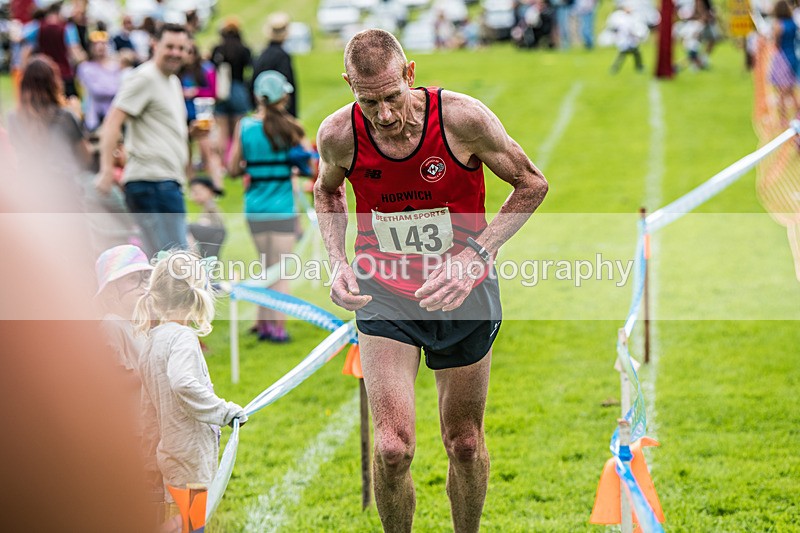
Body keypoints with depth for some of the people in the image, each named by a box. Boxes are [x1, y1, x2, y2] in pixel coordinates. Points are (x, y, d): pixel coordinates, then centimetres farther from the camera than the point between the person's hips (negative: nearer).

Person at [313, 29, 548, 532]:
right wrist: (338, 261, -7)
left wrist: (474, 255, -19)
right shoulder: (339, 135, -15)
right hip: (384, 295, 0)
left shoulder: (462, 118, -21)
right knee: (392, 448, -12)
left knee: (465, 444, 10)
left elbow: (532, 184, -7)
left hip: (464, 294, 0)